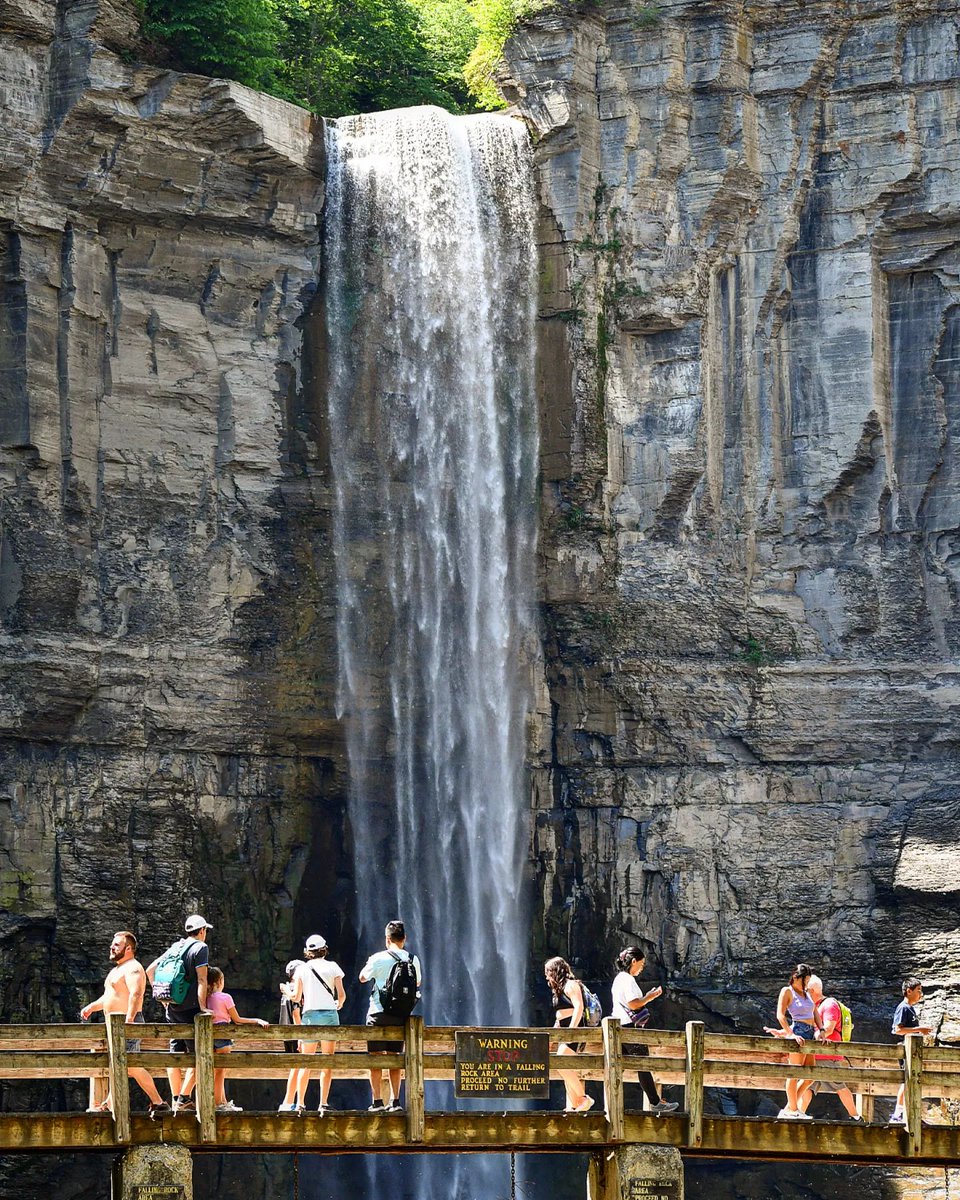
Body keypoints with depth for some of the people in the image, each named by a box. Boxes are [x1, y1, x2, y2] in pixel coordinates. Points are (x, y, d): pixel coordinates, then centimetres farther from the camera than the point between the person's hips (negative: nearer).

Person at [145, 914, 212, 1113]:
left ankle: (176, 1099, 10)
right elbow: (201, 979, -14)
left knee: (175, 1055, 9)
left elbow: (150, 970, 16)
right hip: (190, 1009, -7)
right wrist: (203, 1006, -16)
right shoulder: (200, 948, -5)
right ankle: (184, 1099, -11)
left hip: (173, 1010, 7)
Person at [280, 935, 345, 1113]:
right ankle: (323, 1103, -4)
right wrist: (339, 1004, 22)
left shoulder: (302, 969, 4)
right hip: (330, 1014, 0)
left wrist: (287, 991, 21)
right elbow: (341, 994, 0)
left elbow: (296, 997, 0)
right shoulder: (332, 967, 3)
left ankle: (300, 1103, 1)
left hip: (310, 1015, 1)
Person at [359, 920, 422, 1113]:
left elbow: (362, 978, 8)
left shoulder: (379, 959, -9)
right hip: (401, 1014, 4)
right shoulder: (413, 960, 2)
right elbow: (417, 983, 20)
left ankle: (377, 1101, -2)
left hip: (378, 1012, -4)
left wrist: (368, 963, 25)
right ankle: (395, 1101, 6)